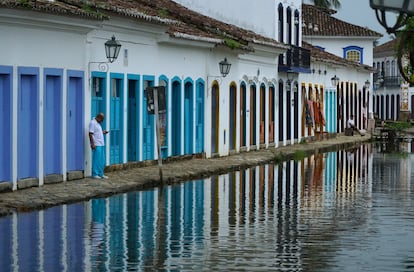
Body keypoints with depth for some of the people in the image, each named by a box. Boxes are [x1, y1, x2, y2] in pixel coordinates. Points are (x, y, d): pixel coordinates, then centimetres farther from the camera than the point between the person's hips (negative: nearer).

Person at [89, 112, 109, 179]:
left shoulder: (98, 123, 18)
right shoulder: (92, 123, -11)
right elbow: (90, 134, -17)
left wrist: (103, 132, 10)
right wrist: (92, 144, -21)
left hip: (101, 144, 10)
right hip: (96, 145, -10)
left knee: (102, 161, 10)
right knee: (96, 160, -5)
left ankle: (100, 174, 15)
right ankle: (95, 174, 0)